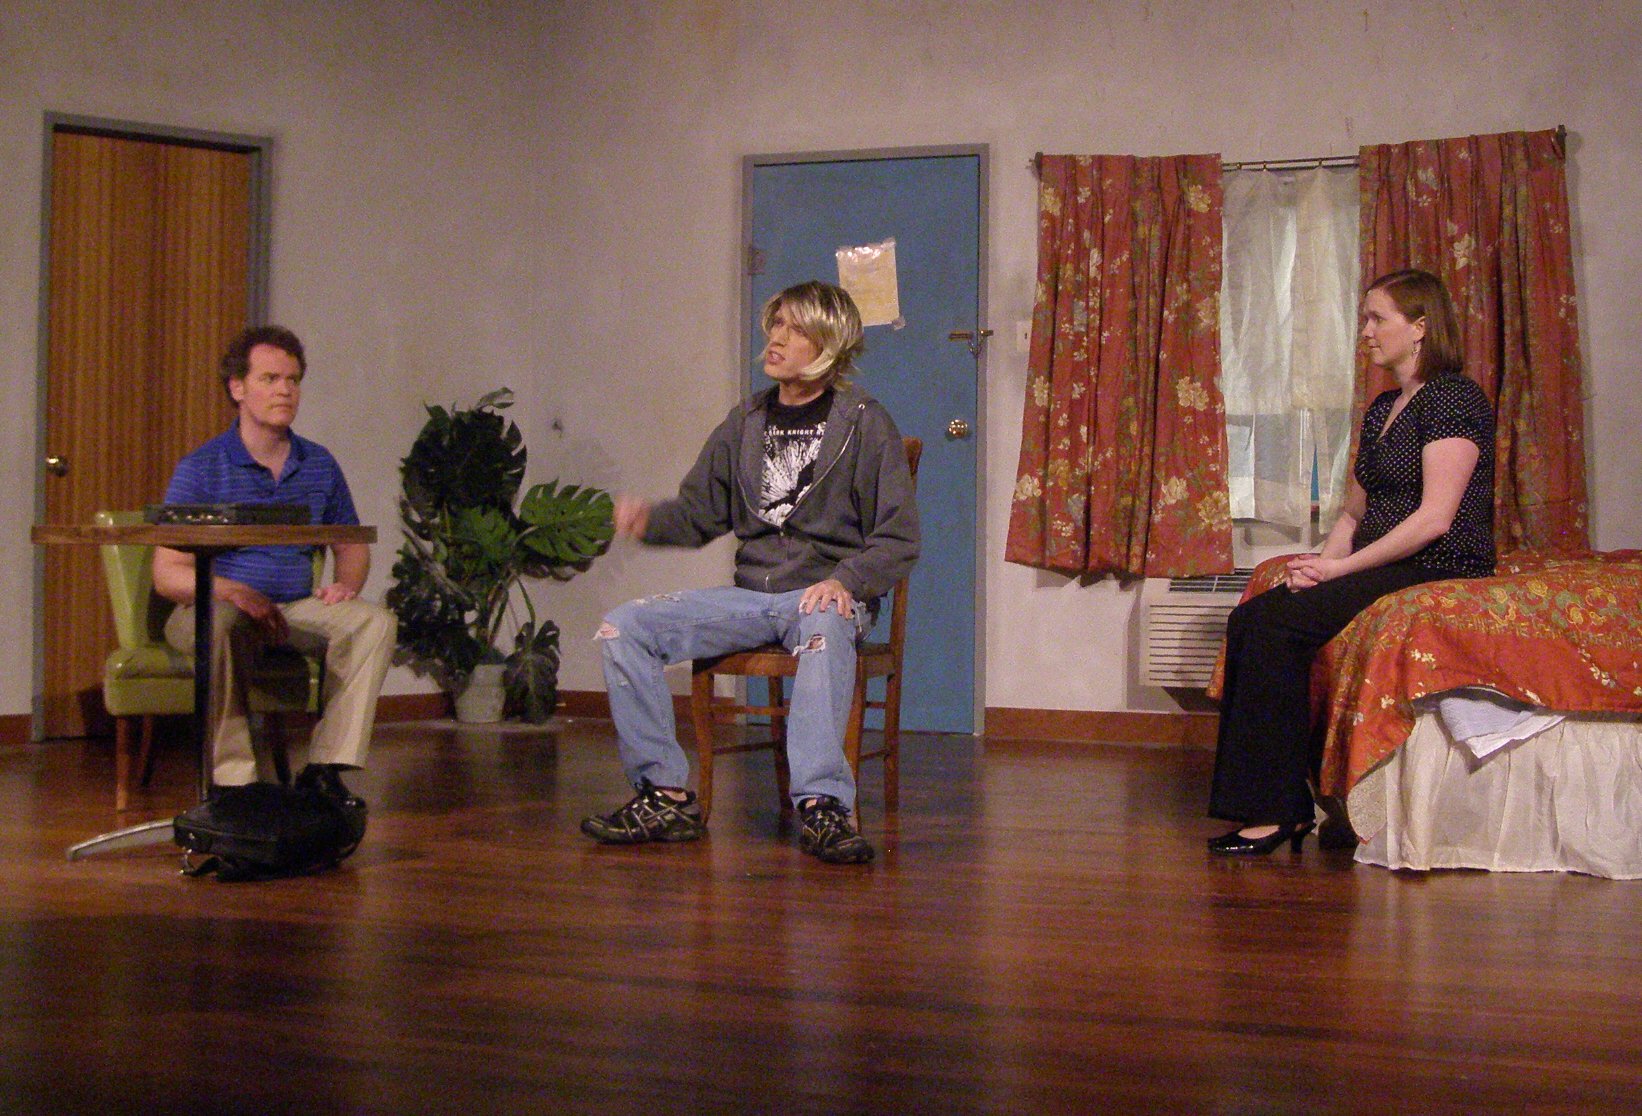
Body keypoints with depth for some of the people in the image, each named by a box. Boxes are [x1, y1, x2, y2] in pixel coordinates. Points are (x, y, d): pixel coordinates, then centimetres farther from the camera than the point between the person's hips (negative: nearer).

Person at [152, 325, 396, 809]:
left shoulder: (319, 465, 10)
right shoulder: (201, 468, -5)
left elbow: (351, 545, 22)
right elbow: (168, 573, -9)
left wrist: (346, 584, -2)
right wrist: (236, 593, -27)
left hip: (295, 607, 4)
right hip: (217, 605, -4)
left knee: (375, 621, -22)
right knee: (218, 621, -39)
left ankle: (326, 768, -24)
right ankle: (233, 779, -34)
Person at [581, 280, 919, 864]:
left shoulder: (864, 422, -1)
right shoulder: (747, 422, 15)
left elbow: (899, 538, -4)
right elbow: (699, 513, 18)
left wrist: (845, 581, -22)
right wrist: (648, 519, -4)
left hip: (828, 594, -5)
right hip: (751, 593, 5)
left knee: (824, 631, -43)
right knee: (622, 628, -13)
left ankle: (823, 805, -46)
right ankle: (665, 795, -12)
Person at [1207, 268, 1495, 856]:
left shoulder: (1454, 398, -9)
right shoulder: (1382, 409, 20)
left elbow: (1435, 518, -18)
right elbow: (1354, 511, 20)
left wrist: (1341, 567, -16)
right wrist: (1321, 563, -1)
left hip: (1440, 574, -9)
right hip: (1384, 572, 9)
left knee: (1278, 624, -24)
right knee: (1249, 618, -13)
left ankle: (1276, 811, -20)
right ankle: (1287, 805, -16)